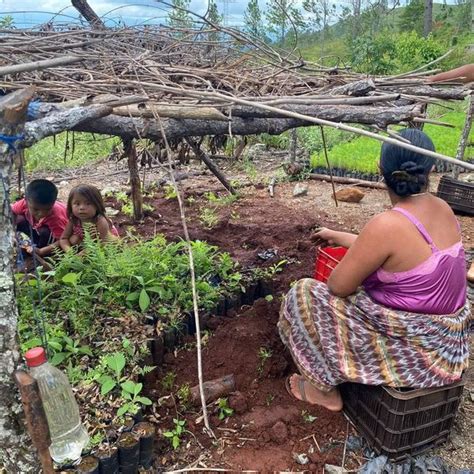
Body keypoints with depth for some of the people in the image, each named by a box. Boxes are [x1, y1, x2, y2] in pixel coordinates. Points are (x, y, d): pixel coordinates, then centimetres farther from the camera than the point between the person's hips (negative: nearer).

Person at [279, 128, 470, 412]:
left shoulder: (387, 226, -28)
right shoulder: (442, 209, -2)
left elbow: (338, 285, -19)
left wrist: (348, 263, 2)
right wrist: (337, 237, 22)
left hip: (412, 350, -8)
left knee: (305, 297, -1)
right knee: (363, 288, 27)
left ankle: (326, 390, 15)